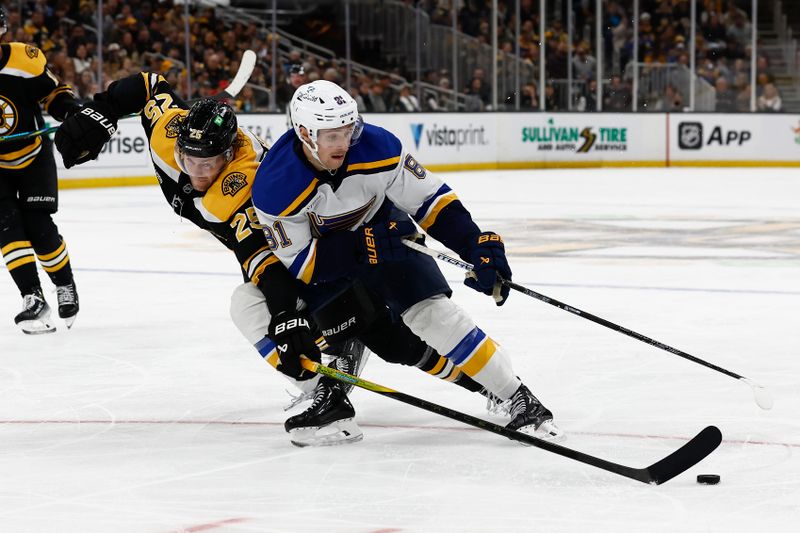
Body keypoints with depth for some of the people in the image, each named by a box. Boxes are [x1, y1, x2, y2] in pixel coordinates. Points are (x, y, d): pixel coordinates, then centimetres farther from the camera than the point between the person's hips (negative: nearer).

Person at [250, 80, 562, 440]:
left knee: (432, 313, -16)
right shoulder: (276, 186, -32)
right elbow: (299, 262, -25)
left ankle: (518, 399, -9)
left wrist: (478, 247, -28)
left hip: (382, 231, -1)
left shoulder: (377, 148, -29)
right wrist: (362, 246, -36)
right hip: (317, 250, 1)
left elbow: (430, 198, -18)